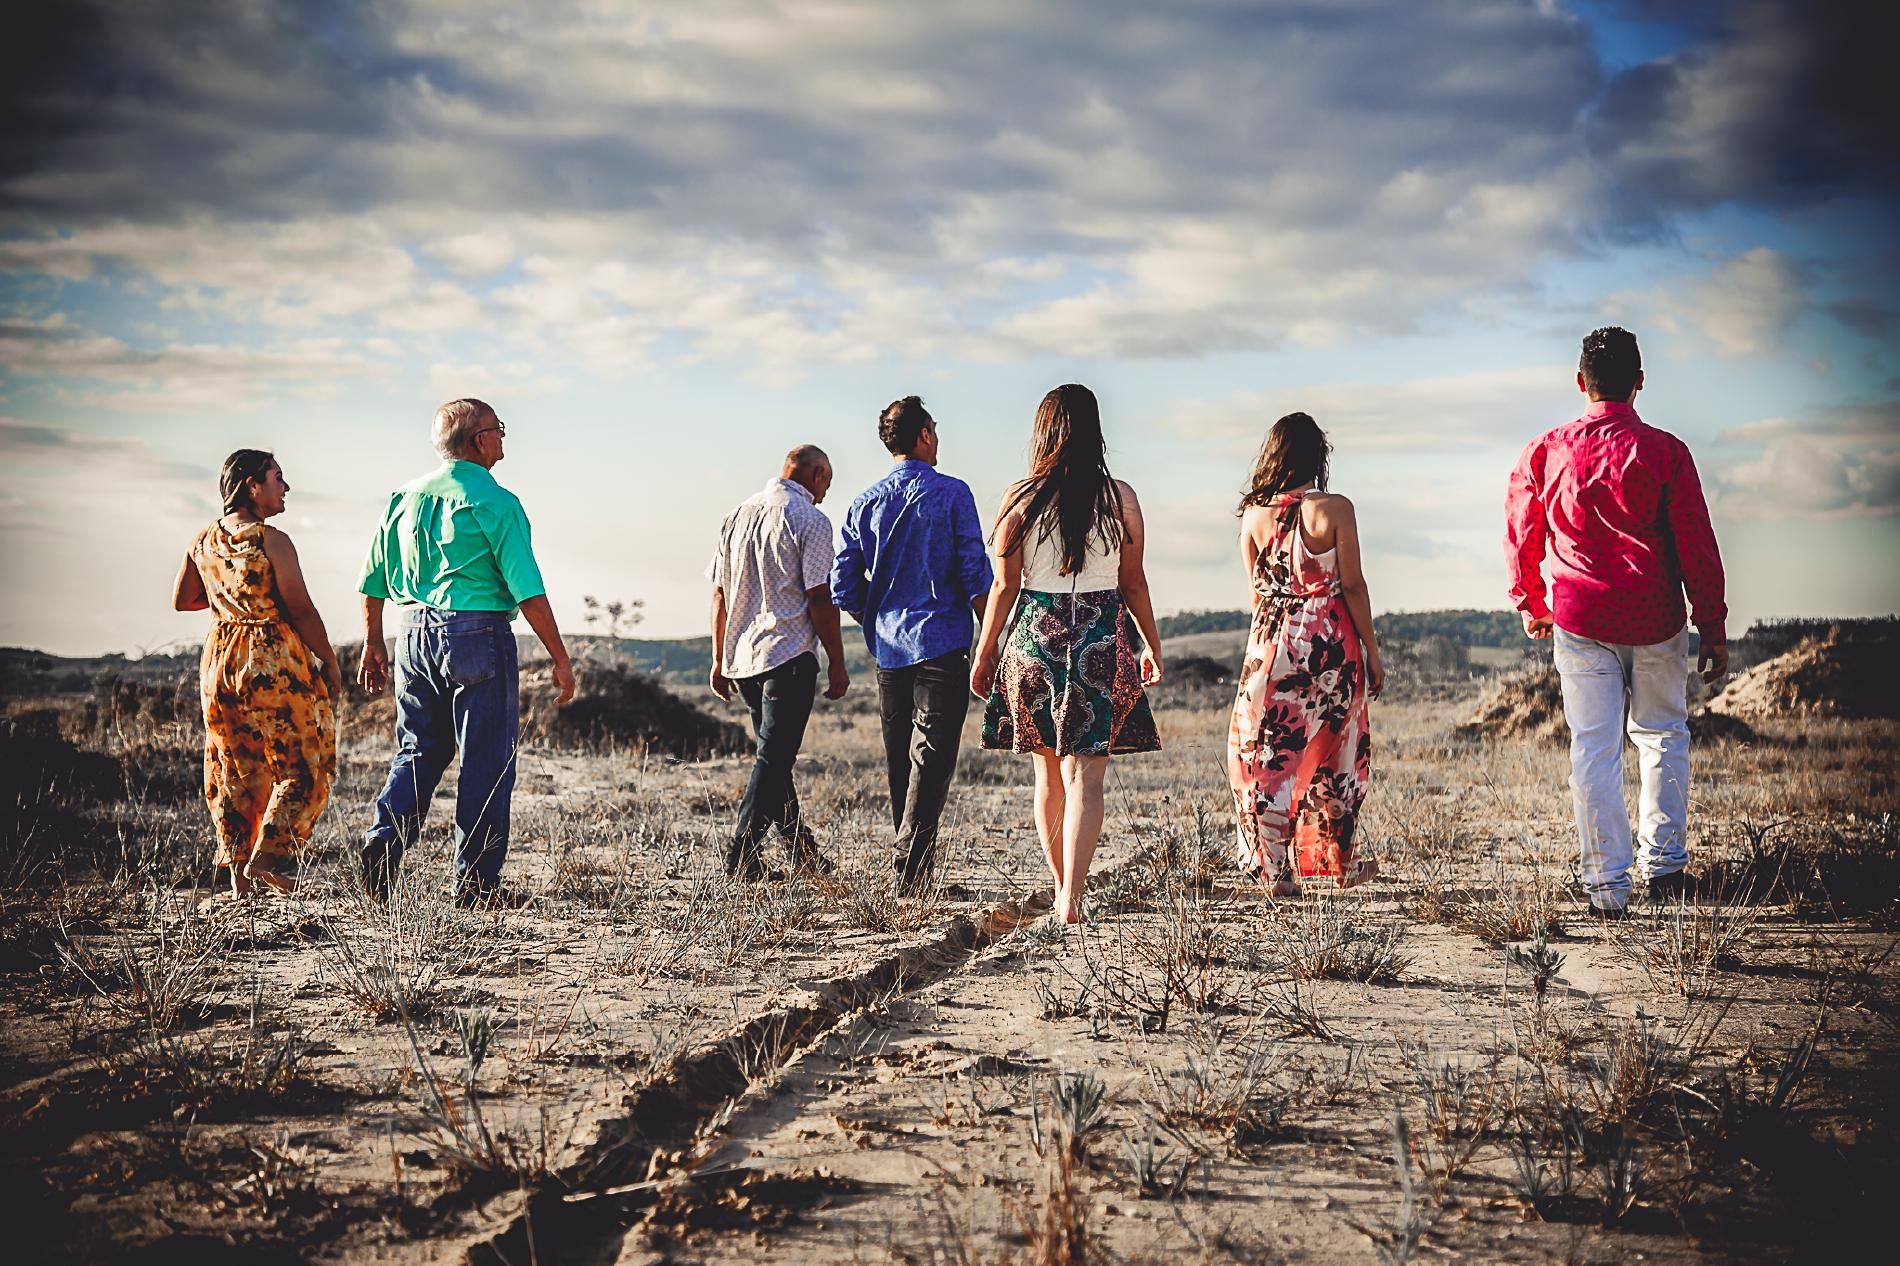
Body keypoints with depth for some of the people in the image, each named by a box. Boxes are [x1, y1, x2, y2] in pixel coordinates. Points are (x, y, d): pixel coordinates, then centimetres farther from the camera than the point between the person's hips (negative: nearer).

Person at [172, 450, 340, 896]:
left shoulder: (204, 541, 5)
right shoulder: (272, 541, -15)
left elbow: (182, 600, 15)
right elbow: (301, 611, -16)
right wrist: (330, 662, -5)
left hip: (221, 658, 7)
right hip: (275, 661, -7)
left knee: (235, 767, 14)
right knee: (303, 764, 6)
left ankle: (238, 871, 16)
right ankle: (267, 857, -2)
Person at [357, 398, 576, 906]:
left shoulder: (405, 497, 9)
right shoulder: (495, 502, -9)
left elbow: (373, 582, 13)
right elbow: (528, 592, -13)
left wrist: (373, 645, 24)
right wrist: (560, 658, -8)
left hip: (414, 632, 6)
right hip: (478, 635, -6)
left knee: (418, 750, 17)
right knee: (487, 760, 3)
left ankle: (385, 836, -4)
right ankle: (476, 880, 5)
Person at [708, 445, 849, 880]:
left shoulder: (737, 515, 13)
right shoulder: (810, 519, -8)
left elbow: (720, 594, 14)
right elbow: (820, 599, -12)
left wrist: (719, 660, 18)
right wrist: (837, 665, -6)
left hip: (740, 658, 7)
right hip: (790, 655, -7)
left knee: (775, 753, 16)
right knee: (773, 758, -5)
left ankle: (803, 852, 25)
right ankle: (741, 858, -9)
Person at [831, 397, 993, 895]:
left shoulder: (864, 504, 7)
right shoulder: (951, 494, -5)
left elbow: (843, 587, 6)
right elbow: (975, 574, -9)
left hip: (888, 649, 5)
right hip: (943, 646, -5)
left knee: (900, 761, 12)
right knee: (932, 758, -5)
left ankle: (915, 868, 17)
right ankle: (911, 865, -14)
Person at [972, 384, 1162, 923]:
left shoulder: (1020, 498, -3)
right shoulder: (1120, 498, -1)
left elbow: (1004, 586, -2)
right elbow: (1134, 584, 5)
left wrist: (984, 654, 9)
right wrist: (1152, 647, 18)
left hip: (1034, 639, 1)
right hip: (1101, 641, -1)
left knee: (1048, 774, 15)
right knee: (1085, 775, -3)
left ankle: (1061, 890, 26)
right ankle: (1071, 901, -14)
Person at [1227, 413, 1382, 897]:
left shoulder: (1254, 514, 0)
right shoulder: (1335, 509, -9)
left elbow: (1256, 590, 7)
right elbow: (1352, 586, -8)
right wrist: (1372, 652, 0)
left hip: (1272, 641, 2)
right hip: (1331, 646, -1)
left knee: (1268, 754, 8)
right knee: (1335, 753, 14)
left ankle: (1276, 867, 5)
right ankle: (1341, 861, 25)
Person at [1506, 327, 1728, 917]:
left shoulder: (1546, 451, 0)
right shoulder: (1664, 451, -7)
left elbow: (1520, 537, 10)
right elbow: (1697, 547, -5)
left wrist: (1532, 605, 26)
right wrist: (1713, 629, 2)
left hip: (1580, 621, 1)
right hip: (1656, 622, 0)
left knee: (1593, 748, 2)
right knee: (1662, 735, 17)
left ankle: (1607, 885, 1)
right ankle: (1664, 864, 19)